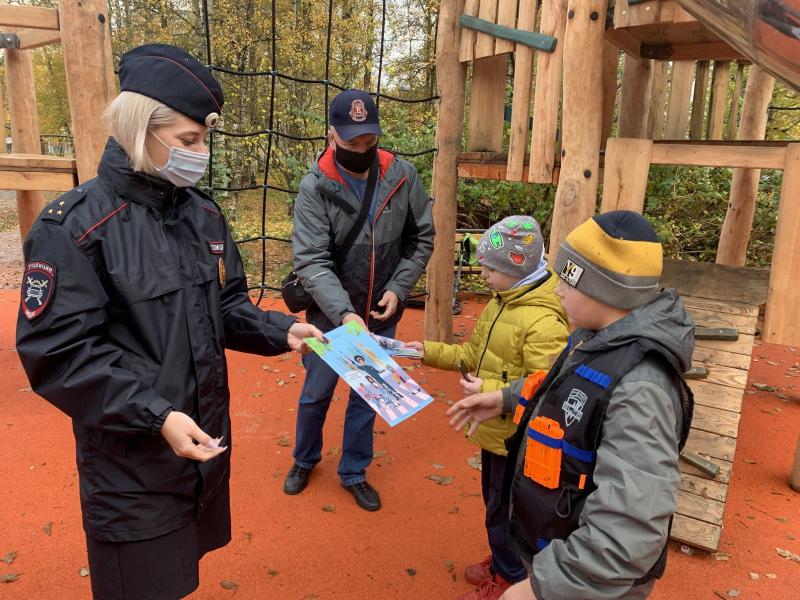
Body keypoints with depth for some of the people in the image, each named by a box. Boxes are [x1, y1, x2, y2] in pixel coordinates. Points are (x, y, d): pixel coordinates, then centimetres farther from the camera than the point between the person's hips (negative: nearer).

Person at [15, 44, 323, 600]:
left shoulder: (203, 212, 3)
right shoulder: (74, 227, -17)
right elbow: (59, 353, -19)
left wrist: (281, 331, -9)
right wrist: (155, 415, -26)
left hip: (205, 436, 6)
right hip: (131, 458, -5)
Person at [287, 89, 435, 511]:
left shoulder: (402, 176, -9)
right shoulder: (314, 188, -16)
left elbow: (421, 239, 0)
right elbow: (311, 262, -23)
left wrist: (398, 289, -11)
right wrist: (344, 313, -35)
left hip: (382, 314, 2)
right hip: (330, 313, -2)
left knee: (367, 395, 15)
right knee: (316, 392, 14)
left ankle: (354, 472, 36)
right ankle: (304, 460, 42)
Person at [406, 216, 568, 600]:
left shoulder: (543, 323, -29)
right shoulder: (500, 303, 1)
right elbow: (473, 354, 11)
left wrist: (489, 392, -28)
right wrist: (429, 352, 2)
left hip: (515, 438, -9)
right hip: (494, 430, 9)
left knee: (504, 513, 12)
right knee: (494, 504, 26)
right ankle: (502, 561, 49)